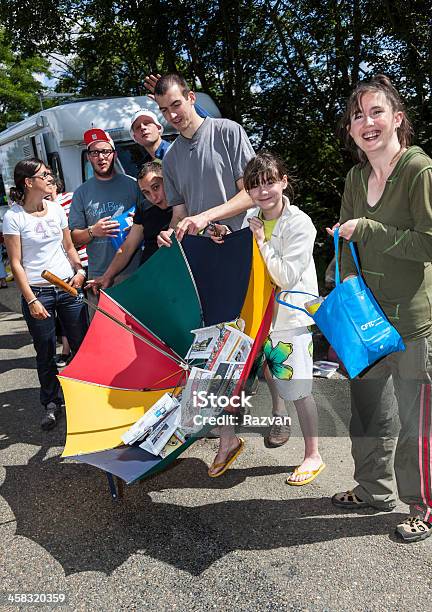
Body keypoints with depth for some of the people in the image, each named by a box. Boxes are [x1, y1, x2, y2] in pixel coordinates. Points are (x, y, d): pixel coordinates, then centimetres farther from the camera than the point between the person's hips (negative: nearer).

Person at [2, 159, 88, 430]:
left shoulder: (56, 209, 7)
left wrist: (79, 270, -2)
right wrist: (31, 300, -12)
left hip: (68, 287, 4)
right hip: (38, 292, -4)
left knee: (82, 344, 6)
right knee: (46, 352, 7)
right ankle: (51, 403, 26)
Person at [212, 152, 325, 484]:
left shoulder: (300, 223, -16)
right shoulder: (251, 219, 2)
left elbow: (286, 277, -22)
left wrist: (262, 241, -20)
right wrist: (226, 241, -5)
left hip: (292, 315, -6)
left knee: (297, 387, -3)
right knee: (269, 371, 21)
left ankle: (313, 456, 12)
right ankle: (276, 414, 48)